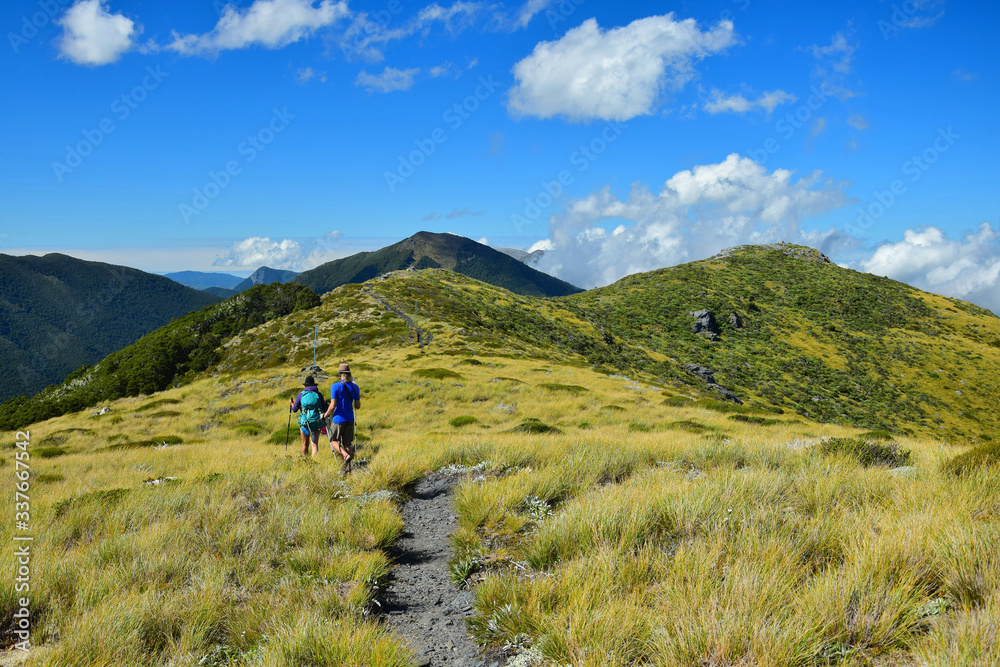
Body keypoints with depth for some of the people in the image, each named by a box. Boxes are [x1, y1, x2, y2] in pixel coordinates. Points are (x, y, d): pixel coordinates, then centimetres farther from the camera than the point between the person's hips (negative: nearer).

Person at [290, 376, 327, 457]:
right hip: (316, 422, 0)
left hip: (305, 422, 0)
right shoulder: (319, 394, 1)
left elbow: (294, 409, 5)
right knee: (315, 444, -2)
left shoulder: (301, 394, 1)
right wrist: (325, 403, 24)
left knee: (305, 444, 16)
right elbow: (324, 409, 3)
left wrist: (292, 403, 26)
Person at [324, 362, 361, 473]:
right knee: (347, 443, 11)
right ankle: (347, 467, 11)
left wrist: (325, 415, 0)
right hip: (350, 419, 4)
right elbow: (358, 406, 3)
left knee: (334, 440, 12)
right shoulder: (355, 387, 0)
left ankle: (346, 454, -14)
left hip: (338, 419, -4)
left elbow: (332, 406, -16)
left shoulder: (335, 387, -14)